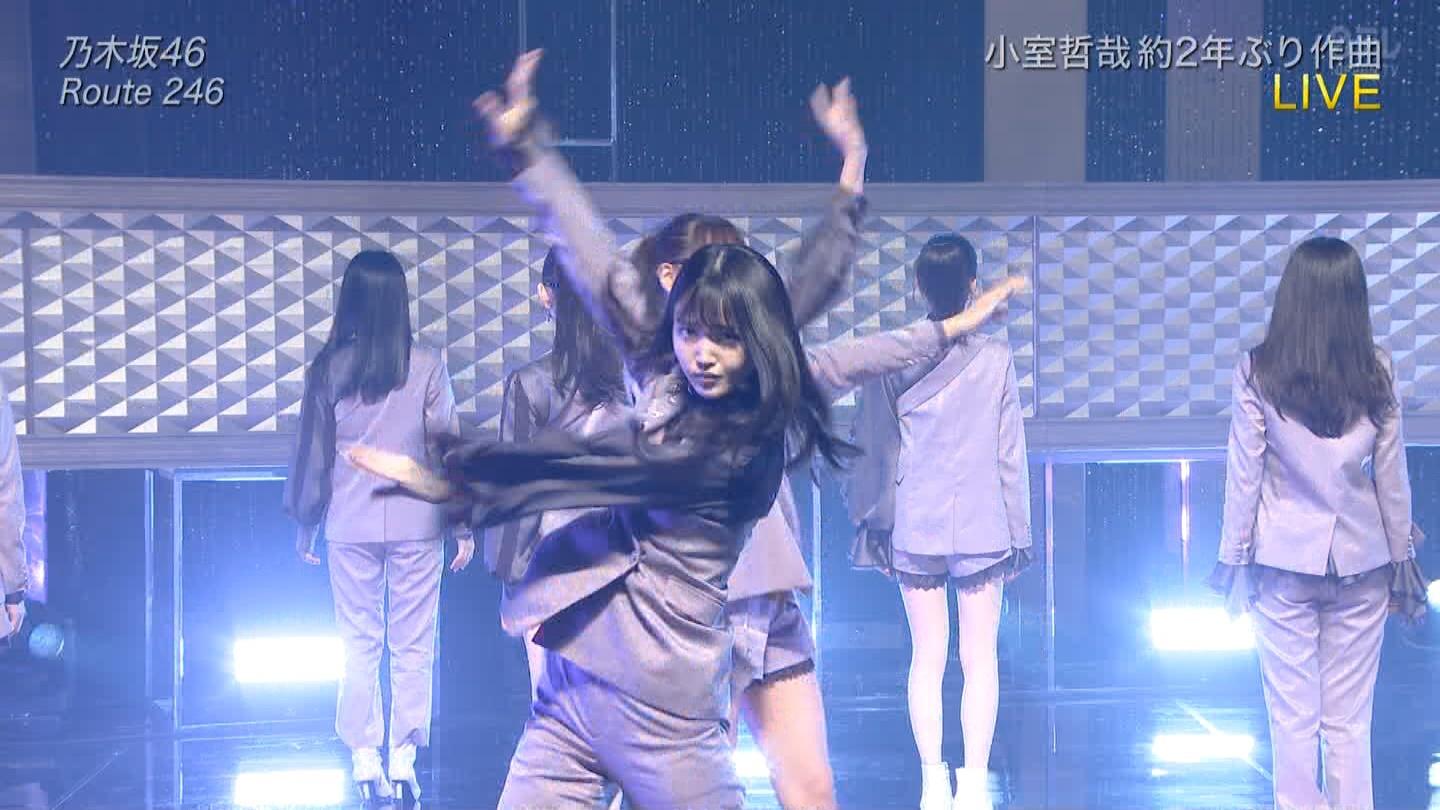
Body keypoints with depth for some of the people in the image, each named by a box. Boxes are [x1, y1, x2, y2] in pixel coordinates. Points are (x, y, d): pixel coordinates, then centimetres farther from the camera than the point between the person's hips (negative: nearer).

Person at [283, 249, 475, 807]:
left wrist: (305, 524, 15)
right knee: (413, 646, 7)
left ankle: (365, 759, 8)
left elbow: (312, 451, 4)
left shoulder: (329, 368, -2)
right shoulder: (427, 366, -6)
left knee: (359, 645, 10)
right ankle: (404, 759, 5)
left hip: (350, 526, 1)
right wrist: (464, 525, 4)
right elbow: (447, 447, -3)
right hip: (416, 525, -1)